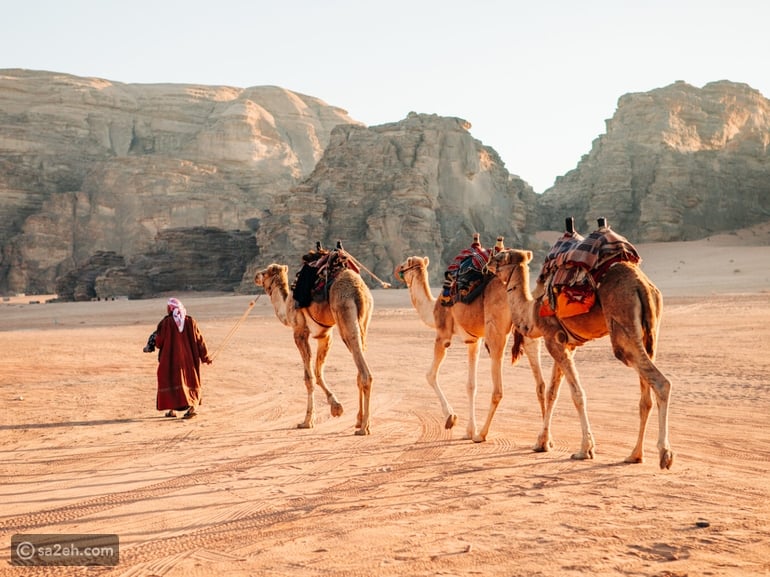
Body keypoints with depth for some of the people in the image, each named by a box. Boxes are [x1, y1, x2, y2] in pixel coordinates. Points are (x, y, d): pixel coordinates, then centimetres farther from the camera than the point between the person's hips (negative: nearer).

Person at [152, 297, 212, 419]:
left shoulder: (166, 322, -9)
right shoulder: (190, 321, -1)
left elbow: (158, 342, -5)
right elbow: (199, 339, 1)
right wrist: (205, 356, 9)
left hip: (171, 358, -2)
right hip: (189, 358, 2)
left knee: (173, 381, 9)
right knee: (189, 381, 12)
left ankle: (172, 409, 5)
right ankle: (193, 405, -4)